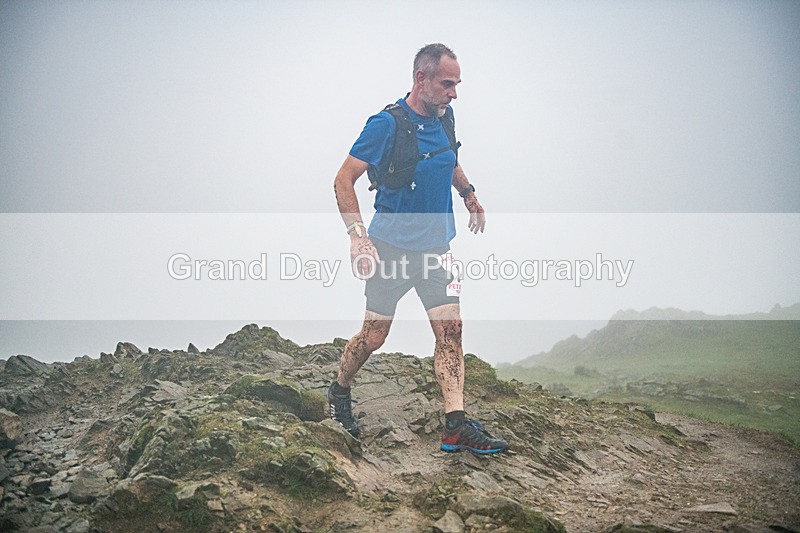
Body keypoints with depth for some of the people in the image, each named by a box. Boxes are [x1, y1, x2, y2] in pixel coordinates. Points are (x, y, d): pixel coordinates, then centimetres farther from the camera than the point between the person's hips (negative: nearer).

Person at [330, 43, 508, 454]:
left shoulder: (443, 119, 5)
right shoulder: (387, 124, -15)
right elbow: (343, 180, -15)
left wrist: (470, 197, 31)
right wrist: (358, 235, -25)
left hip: (435, 247, 6)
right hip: (391, 248, -6)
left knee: (450, 329, -4)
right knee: (374, 335, 3)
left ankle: (456, 425, -4)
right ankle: (339, 392, 31)